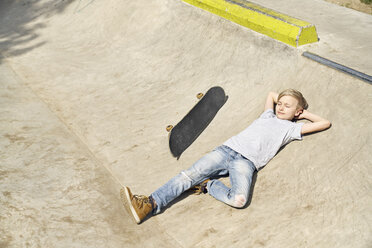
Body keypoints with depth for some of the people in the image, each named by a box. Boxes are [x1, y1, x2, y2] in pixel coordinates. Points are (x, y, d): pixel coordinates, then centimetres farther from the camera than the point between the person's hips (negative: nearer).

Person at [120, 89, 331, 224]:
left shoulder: (291, 128, 18)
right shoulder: (269, 116, 30)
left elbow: (325, 123, 17)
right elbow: (271, 94, 49)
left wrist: (305, 113, 26)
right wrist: (285, 100, 42)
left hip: (246, 162, -4)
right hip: (227, 149, 4)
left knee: (239, 199, -35)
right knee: (189, 175, -17)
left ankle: (208, 185, -10)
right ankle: (150, 205, -24)